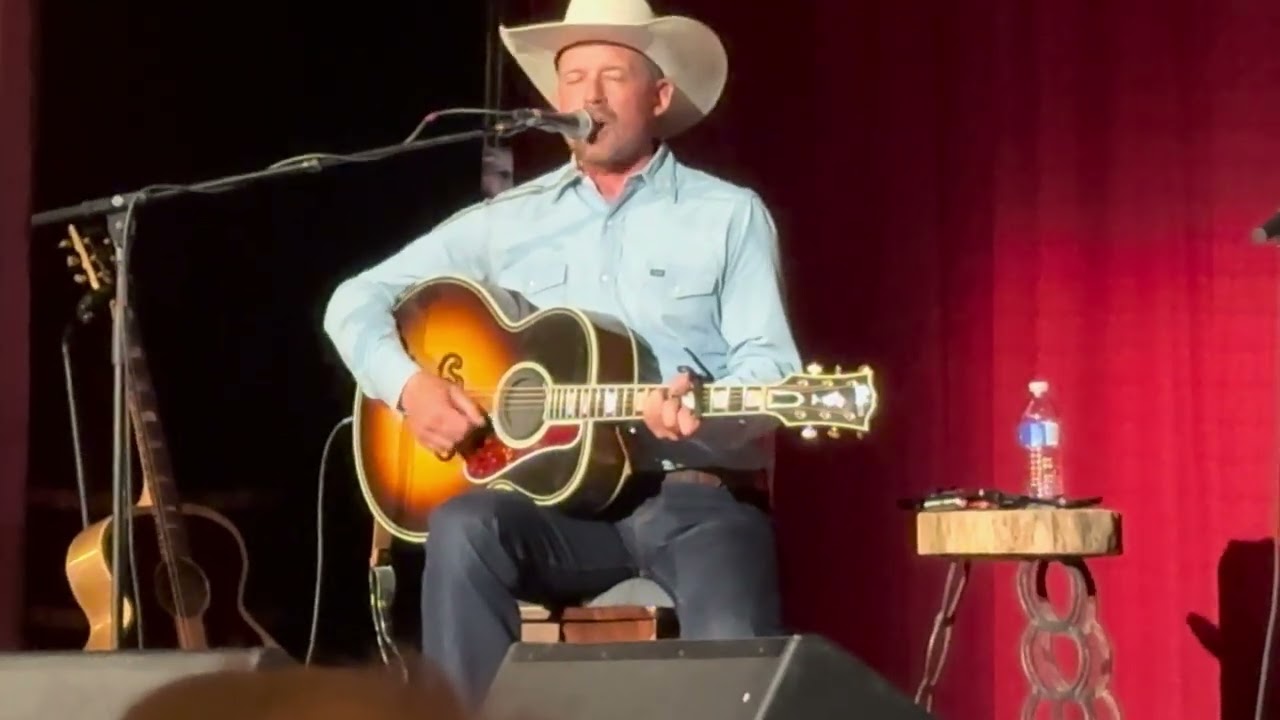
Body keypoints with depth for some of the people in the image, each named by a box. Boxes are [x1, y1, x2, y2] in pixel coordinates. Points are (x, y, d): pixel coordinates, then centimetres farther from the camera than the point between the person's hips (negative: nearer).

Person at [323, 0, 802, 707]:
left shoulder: (730, 214, 7)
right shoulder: (506, 221, 14)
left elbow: (771, 370, -1)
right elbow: (358, 300, 14)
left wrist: (701, 413, -24)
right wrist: (407, 384, -7)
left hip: (695, 495, -2)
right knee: (462, 529, -31)